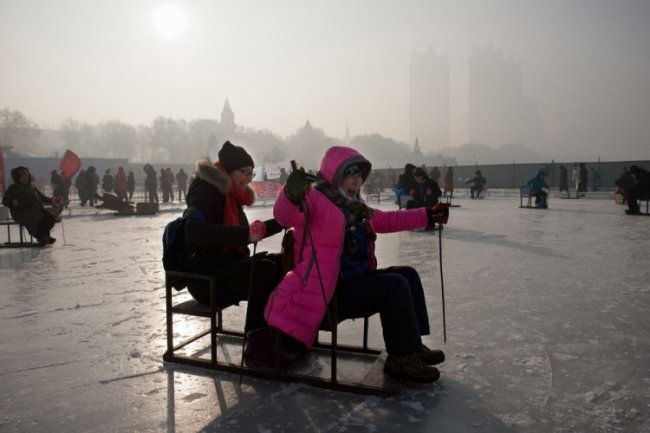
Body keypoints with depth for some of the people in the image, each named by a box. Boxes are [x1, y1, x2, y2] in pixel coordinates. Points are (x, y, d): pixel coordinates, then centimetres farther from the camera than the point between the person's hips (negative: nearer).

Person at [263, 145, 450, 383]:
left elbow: (385, 221, 28)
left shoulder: (354, 206, 15)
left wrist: (427, 215, 27)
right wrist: (291, 194, -57)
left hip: (357, 278, 10)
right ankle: (402, 357, -7)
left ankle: (412, 345, 15)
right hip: (332, 290, -10)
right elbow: (285, 215, -33)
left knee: (408, 275, 11)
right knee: (395, 286, -21)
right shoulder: (315, 199, -13)